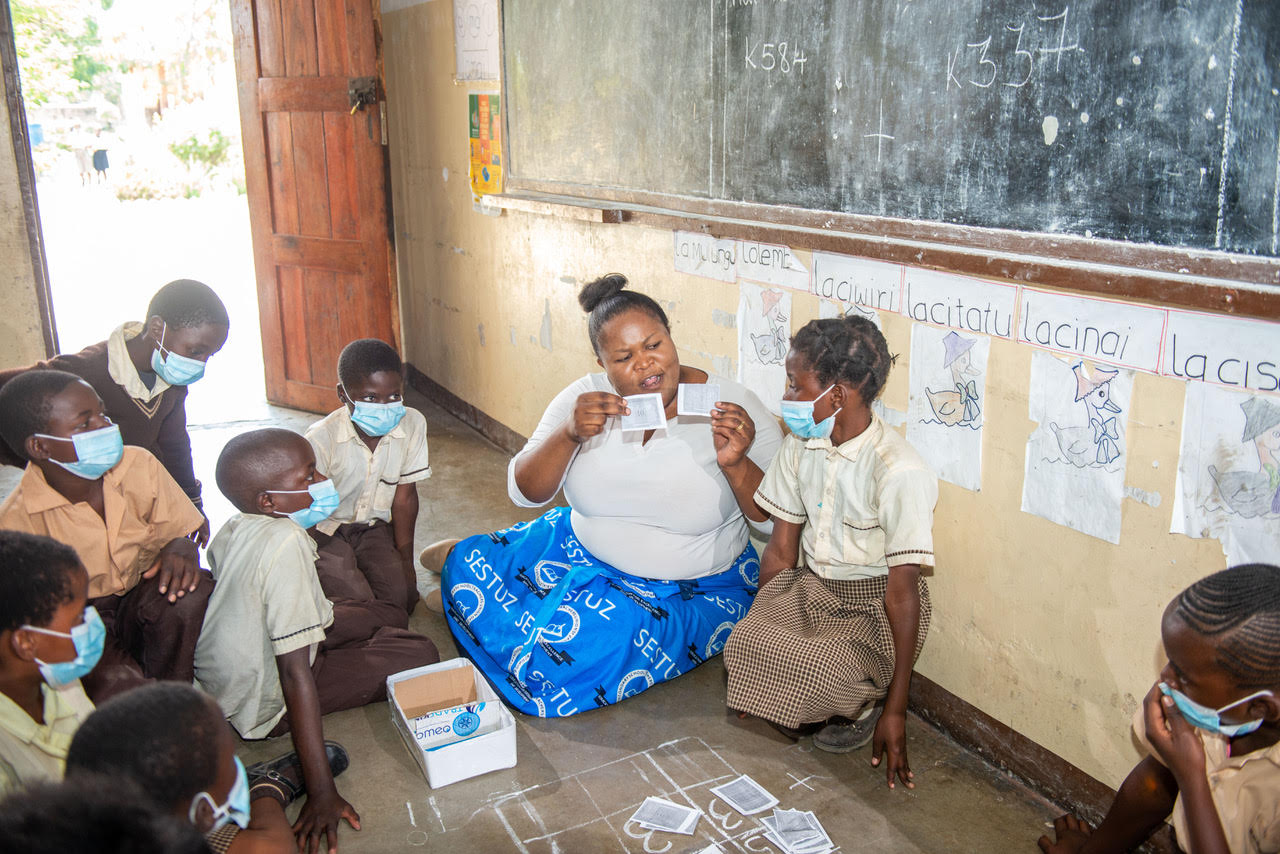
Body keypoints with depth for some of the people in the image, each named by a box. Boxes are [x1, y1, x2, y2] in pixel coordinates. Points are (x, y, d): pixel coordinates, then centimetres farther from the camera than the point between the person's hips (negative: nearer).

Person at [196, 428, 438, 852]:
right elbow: (295, 675, -33)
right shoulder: (285, 542, -33)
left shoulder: (234, 528, -7)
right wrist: (322, 792, -31)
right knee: (419, 654, -7)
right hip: (264, 705, -8)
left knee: (390, 615, 12)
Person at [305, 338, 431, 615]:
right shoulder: (322, 440, -25)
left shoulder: (413, 424, -15)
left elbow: (405, 497, -5)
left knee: (402, 597, -15)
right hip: (326, 532, -3)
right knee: (356, 601, -21)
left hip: (373, 527, 3)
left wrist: (406, 561, -3)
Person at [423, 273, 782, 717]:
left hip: (693, 592, -3)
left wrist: (734, 463, -36)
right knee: (471, 578, -6)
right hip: (582, 550, 4)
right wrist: (569, 434, -27)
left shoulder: (734, 406, -16)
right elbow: (525, 492, -9)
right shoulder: (584, 398, -7)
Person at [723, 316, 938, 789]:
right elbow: (782, 550, 5)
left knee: (819, 672, -31)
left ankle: (865, 707, 4)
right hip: (811, 586, 5)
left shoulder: (899, 471, -23)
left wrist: (896, 710, -19)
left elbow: (902, 594, -22)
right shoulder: (800, 446, -2)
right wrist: (755, 625, 4)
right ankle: (803, 712, 7)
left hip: (874, 603, -5)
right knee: (744, 650, -22)